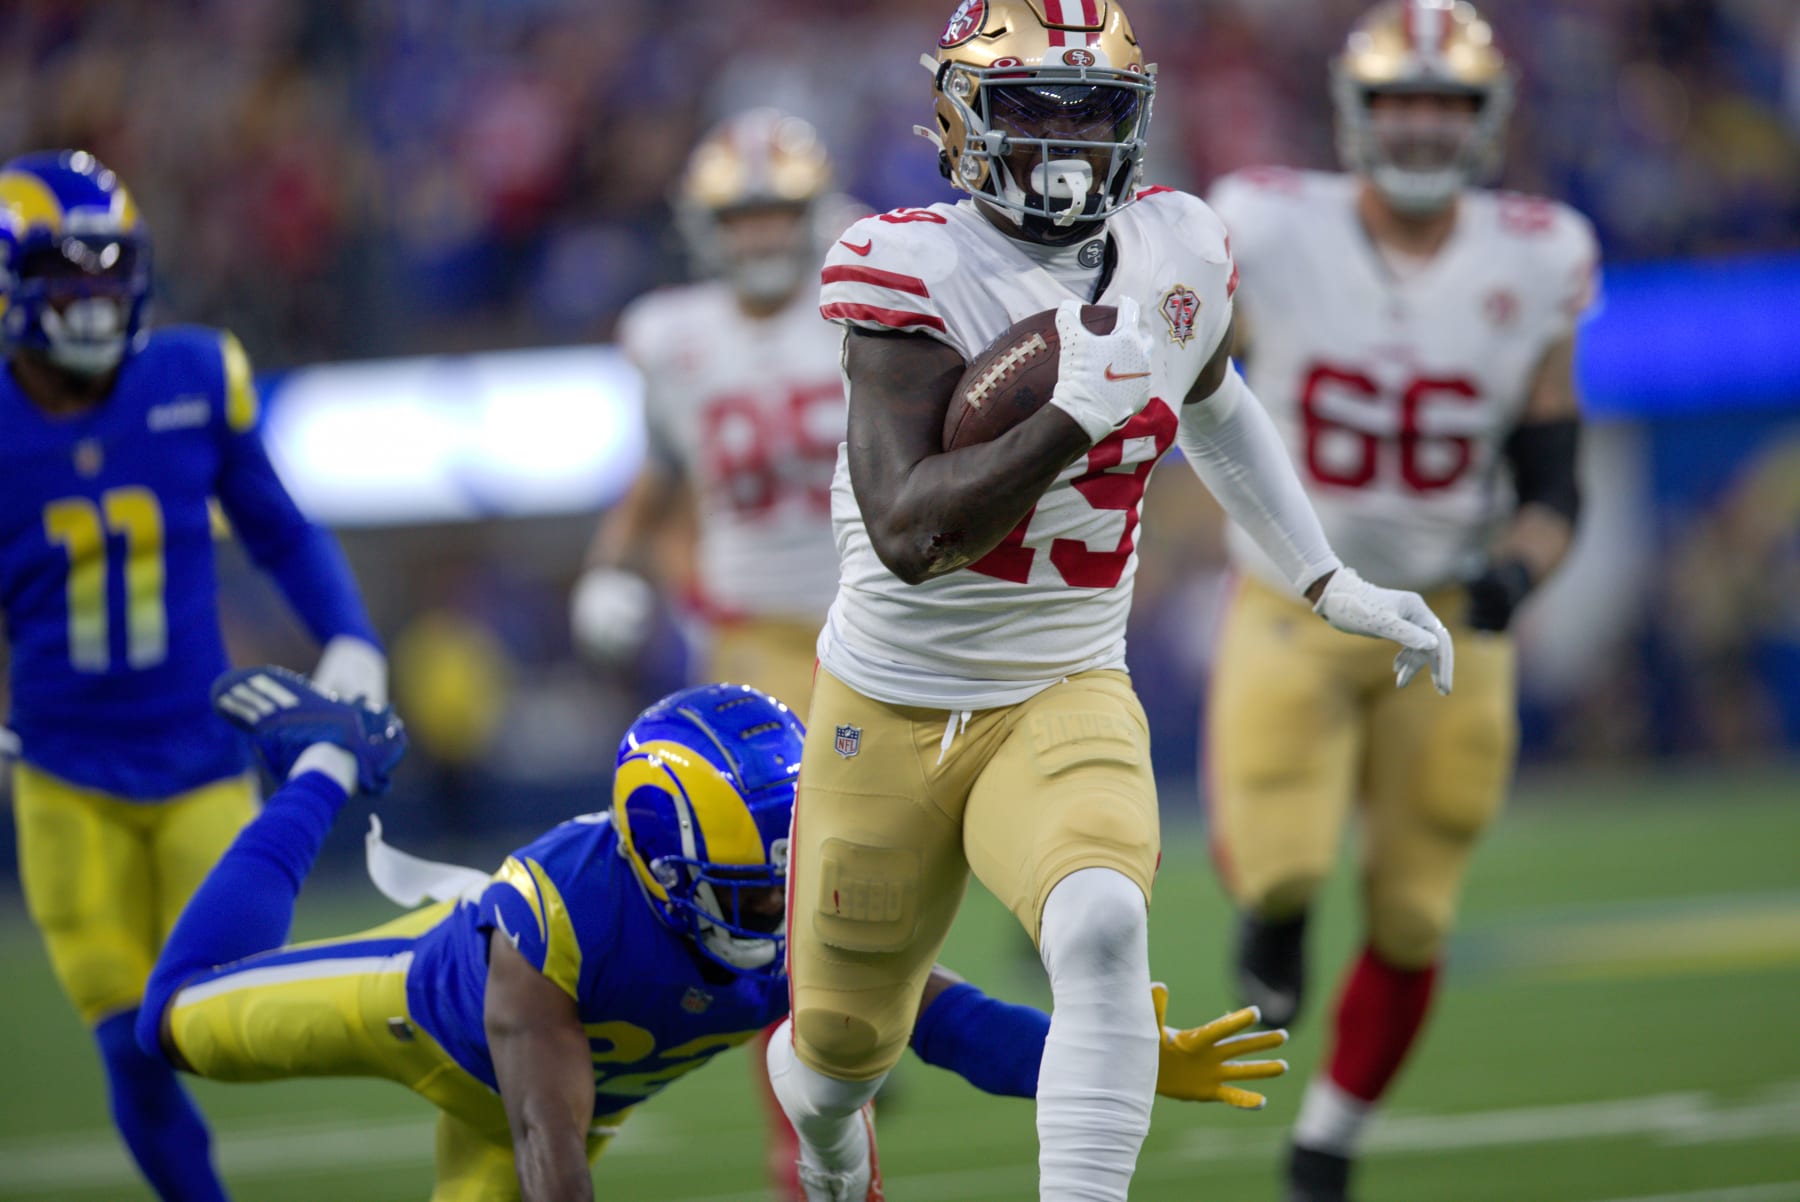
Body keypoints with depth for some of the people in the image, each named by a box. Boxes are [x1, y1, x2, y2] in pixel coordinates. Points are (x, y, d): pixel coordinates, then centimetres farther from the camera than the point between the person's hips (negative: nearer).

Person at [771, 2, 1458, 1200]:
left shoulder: (1177, 256, -2)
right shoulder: (918, 272, -18)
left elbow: (1213, 408, 22)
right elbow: (908, 534, -27)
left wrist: (1331, 583, 20)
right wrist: (1080, 415, -33)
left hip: (1064, 699, 2)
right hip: (891, 707, -2)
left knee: (1102, 925, -32)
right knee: (845, 1045, 14)